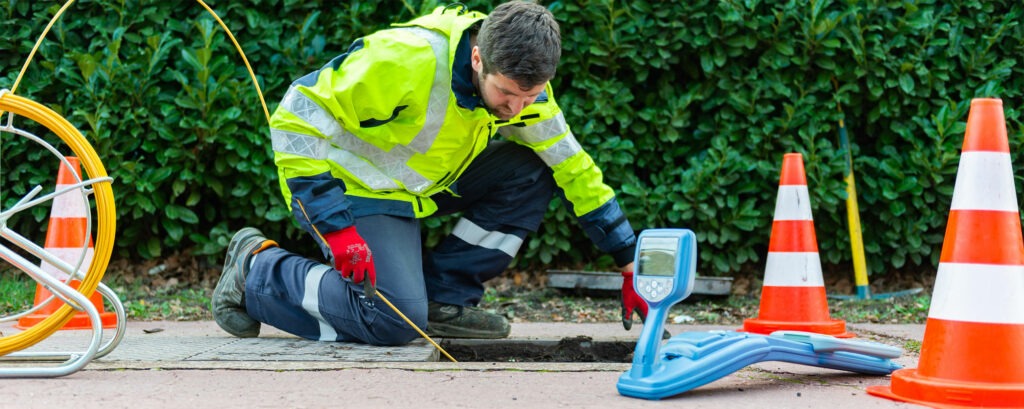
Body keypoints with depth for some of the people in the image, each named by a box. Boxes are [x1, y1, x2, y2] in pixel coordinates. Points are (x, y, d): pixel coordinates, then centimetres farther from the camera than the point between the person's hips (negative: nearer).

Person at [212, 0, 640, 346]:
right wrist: (335, 227, -34)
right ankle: (256, 269, -1)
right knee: (395, 321, -23)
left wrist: (629, 260, -2)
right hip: (354, 188, -7)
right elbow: (296, 117, -30)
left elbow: (574, 169, 1)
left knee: (533, 172, -9)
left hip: (421, 184, 7)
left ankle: (442, 297, -1)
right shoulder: (404, 59, -33)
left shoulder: (521, 81, -10)